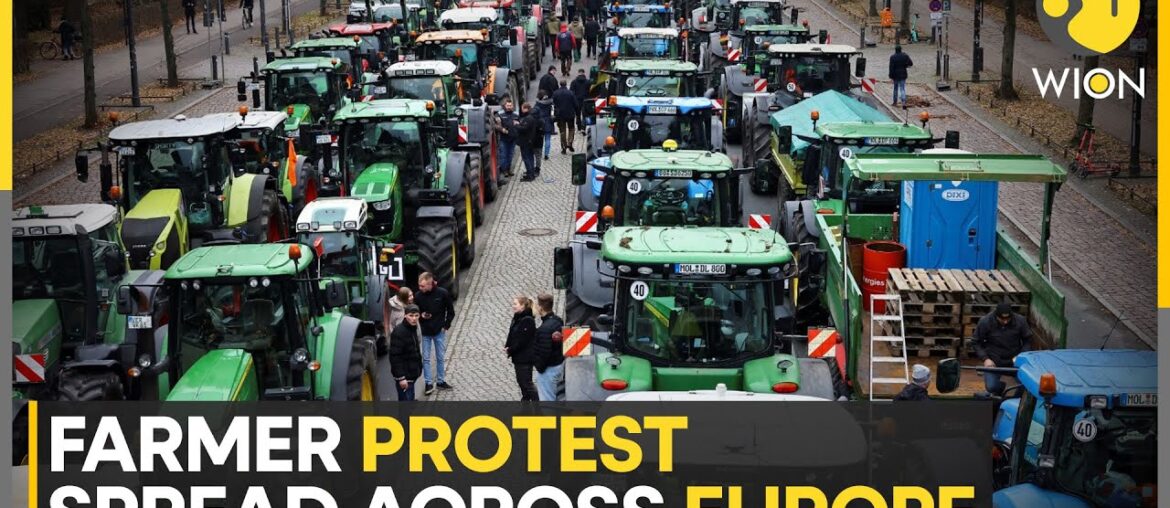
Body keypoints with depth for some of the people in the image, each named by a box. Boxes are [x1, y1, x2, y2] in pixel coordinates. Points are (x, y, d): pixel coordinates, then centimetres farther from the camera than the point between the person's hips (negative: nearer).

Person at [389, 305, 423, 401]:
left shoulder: (413, 329, 8)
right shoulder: (399, 332, -20)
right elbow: (395, 357, -22)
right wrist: (401, 377, -24)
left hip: (411, 374, 9)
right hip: (404, 375, -9)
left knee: (410, 399, 17)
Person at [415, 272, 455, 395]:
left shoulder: (442, 294, -13)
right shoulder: (418, 296, -10)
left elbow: (450, 311, 0)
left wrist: (446, 325, -4)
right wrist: (421, 315, -16)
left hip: (439, 331, 0)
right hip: (425, 332, 0)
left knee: (440, 357, 11)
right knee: (426, 358, 5)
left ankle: (441, 380, 24)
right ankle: (428, 383, 14)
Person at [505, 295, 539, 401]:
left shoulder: (527, 321, -19)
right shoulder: (517, 318, 10)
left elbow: (522, 340, -21)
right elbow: (512, 336, 14)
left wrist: (510, 350, -15)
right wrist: (507, 347, -2)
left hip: (525, 357, -9)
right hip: (518, 357, 9)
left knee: (526, 383, -6)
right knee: (521, 381, 16)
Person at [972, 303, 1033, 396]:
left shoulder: (1020, 321, -9)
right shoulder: (985, 322, -12)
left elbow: (1028, 340, 2)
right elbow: (977, 343, -3)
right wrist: (985, 359, -15)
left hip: (1014, 360, 1)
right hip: (993, 361, -1)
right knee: (991, 387, -16)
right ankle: (1000, 386, 23)